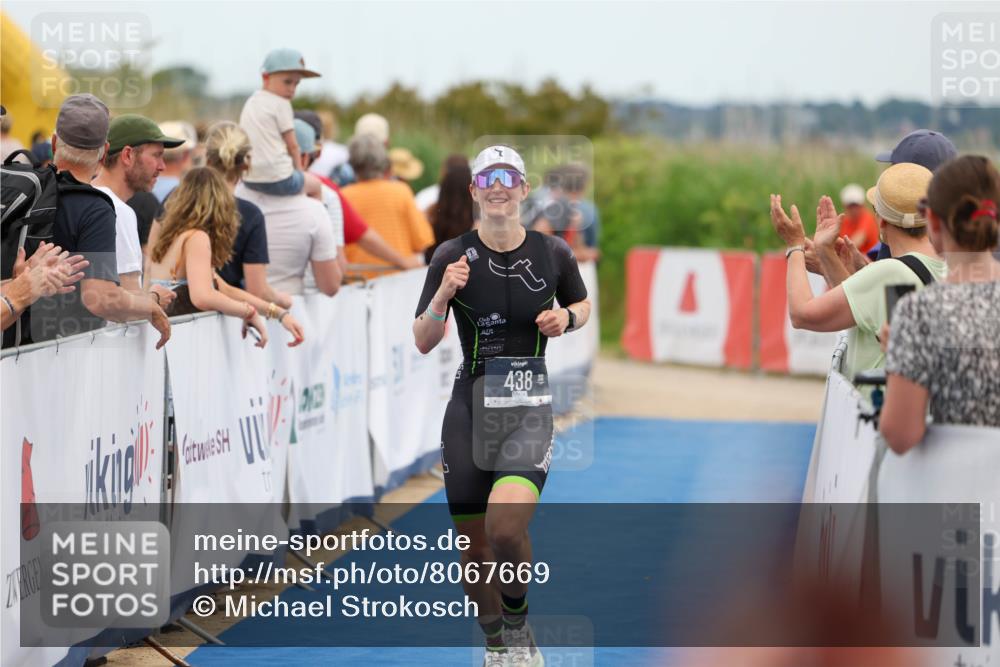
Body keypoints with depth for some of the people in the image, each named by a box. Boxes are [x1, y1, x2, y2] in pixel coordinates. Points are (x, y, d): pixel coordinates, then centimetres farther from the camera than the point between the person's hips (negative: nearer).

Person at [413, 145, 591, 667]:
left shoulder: (553, 253, 1)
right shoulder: (452, 256, -2)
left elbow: (582, 305, 21)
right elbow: (422, 343, -1)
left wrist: (566, 318, -2)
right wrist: (443, 295, -19)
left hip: (529, 409, -1)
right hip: (469, 408, 1)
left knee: (505, 528, -26)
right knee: (473, 547, 5)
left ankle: (518, 624, 2)